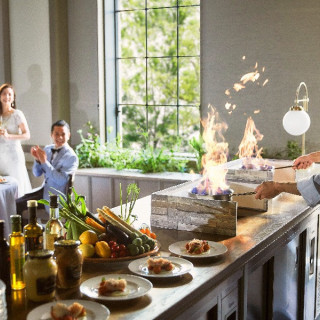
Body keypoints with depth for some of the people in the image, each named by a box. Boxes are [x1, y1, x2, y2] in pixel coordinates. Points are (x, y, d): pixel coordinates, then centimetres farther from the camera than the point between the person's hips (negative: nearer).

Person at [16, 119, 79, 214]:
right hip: (44, 189, 7)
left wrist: (44, 161, -26)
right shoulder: (47, 149, 6)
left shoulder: (71, 157, -15)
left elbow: (61, 180, -24)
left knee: (18, 206, -13)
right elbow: (37, 174, 9)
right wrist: (37, 159, -12)